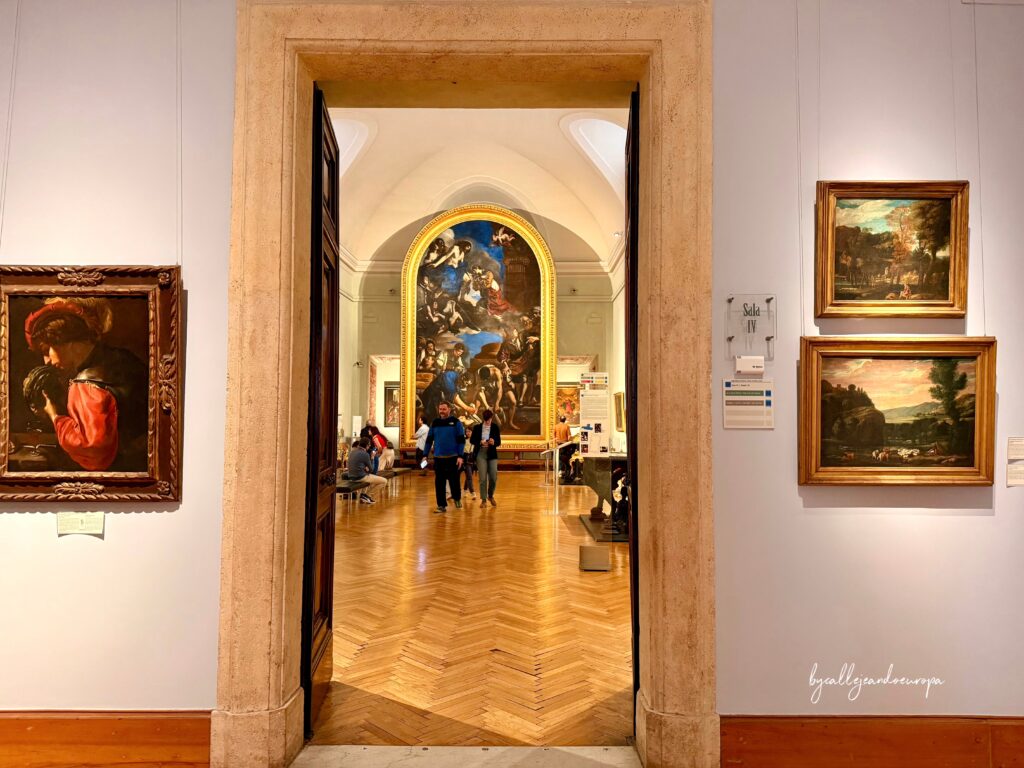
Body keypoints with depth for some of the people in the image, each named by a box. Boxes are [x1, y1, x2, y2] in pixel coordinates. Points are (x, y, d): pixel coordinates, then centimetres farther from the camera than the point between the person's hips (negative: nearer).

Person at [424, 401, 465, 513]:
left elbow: (461, 440, -4)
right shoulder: (435, 423, 7)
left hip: (453, 457, -2)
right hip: (438, 458, 3)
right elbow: (429, 440, 11)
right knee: (439, 482, 3)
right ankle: (441, 505, 11)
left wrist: (460, 456, -11)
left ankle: (457, 499, 30)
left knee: (454, 481, 5)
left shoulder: (456, 422, -2)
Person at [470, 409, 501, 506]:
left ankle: (490, 496, 23)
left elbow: (499, 442, 3)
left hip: (492, 454, 1)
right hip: (480, 454, -1)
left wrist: (494, 442, -20)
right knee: (483, 478, -3)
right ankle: (483, 499, 9)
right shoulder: (477, 427, 0)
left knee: (493, 477, -2)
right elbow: (472, 440, 4)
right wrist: (480, 442, -15)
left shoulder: (495, 427, 2)